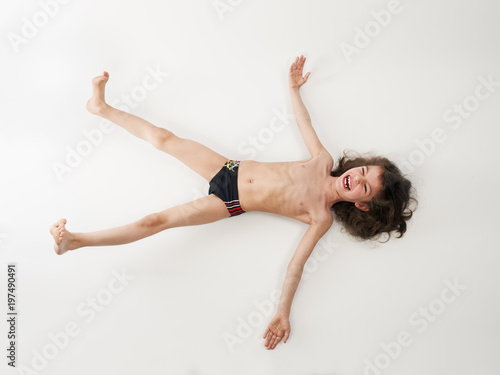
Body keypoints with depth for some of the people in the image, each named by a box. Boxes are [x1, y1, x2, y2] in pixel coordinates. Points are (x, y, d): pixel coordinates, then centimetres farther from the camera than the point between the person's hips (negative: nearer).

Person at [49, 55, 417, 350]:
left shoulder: (322, 219, -13)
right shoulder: (325, 160, -3)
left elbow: (297, 263, -16)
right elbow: (303, 120, 11)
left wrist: (283, 312, -24)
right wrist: (295, 88, 13)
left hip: (231, 204, -4)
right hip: (231, 169, 5)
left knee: (158, 221, -12)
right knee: (163, 137, 5)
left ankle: (75, 241, 5)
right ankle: (102, 107, 26)